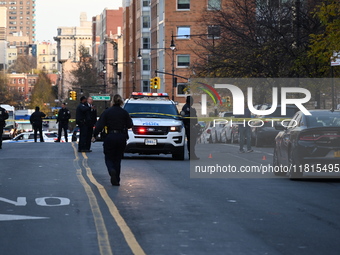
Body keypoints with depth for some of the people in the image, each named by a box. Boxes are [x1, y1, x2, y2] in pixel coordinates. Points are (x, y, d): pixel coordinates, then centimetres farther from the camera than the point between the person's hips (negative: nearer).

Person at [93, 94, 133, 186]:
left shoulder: (107, 112, -4)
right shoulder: (124, 113, -1)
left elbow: (100, 125, -8)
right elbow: (129, 125, 3)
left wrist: (94, 135, 1)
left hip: (110, 137, -2)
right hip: (121, 137, 2)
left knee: (109, 158, 8)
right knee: (117, 159, 14)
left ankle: (112, 171, -24)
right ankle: (116, 180, 12)